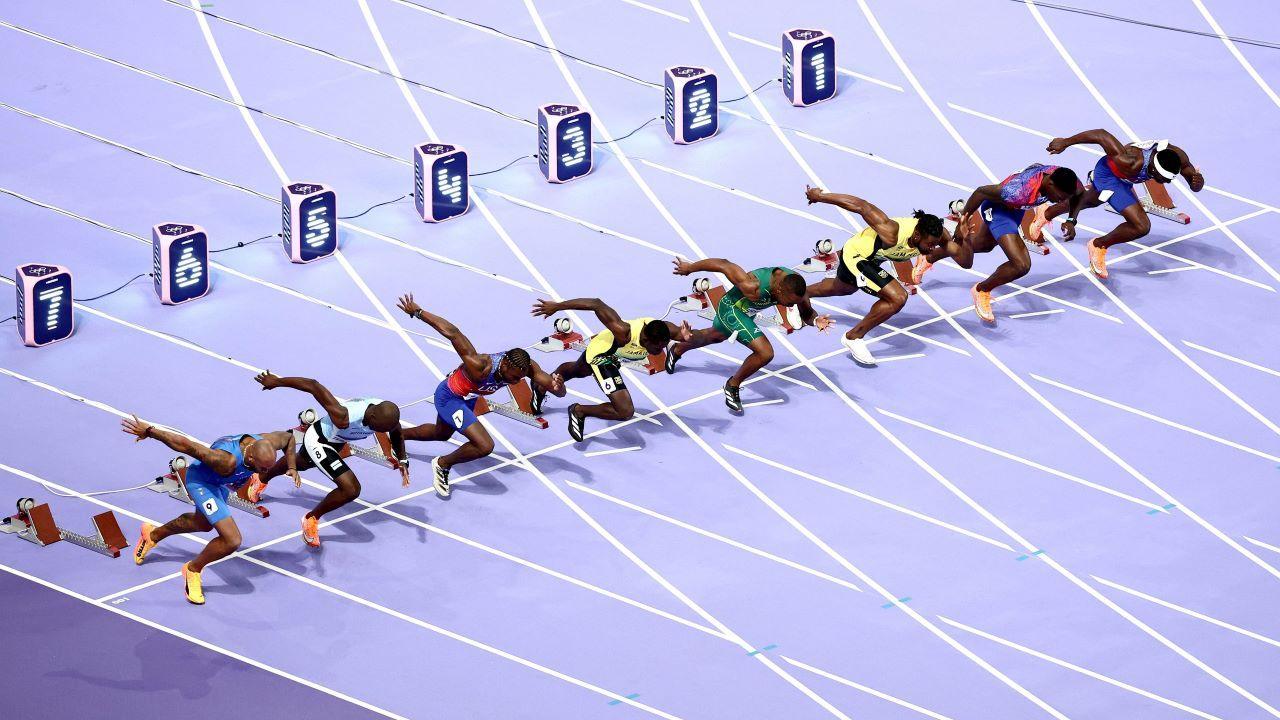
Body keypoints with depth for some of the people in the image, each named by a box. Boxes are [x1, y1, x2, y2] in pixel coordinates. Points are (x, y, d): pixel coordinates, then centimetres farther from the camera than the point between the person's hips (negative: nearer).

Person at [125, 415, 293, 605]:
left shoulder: (267, 443, -28)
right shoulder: (227, 461, -46)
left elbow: (288, 437, -2)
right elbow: (185, 445, -39)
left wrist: (291, 466, -12)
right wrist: (149, 431, -33)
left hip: (220, 482, 8)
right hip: (201, 481, -8)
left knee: (204, 524, 36)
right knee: (232, 540, -19)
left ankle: (153, 535, 61)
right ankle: (193, 570, 9)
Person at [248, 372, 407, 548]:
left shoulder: (387, 414, -28)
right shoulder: (343, 417, -46)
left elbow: (396, 433, -2)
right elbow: (313, 386, -37)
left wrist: (402, 460, -13)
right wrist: (277, 382, -26)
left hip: (335, 440, 8)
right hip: (318, 441, -8)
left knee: (301, 464, 36)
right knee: (351, 490, -20)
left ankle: (262, 479, 67)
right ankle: (311, 519, 6)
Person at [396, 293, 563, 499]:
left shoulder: (526, 367, -27)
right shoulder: (480, 366, -44)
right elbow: (452, 332, -41)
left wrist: (558, 387, -52)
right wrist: (418, 312, -37)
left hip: (466, 397, 7)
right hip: (448, 397, -7)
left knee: (441, 434, 34)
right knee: (485, 446, -21)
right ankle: (442, 465, 4)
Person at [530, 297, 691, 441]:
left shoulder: (665, 330, -31)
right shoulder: (624, 333, -45)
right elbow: (597, 304, -40)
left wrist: (685, 336, -40)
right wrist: (556, 306, -33)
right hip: (600, 354, -8)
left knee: (578, 371, 37)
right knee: (625, 411, -20)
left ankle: (541, 388, 66)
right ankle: (580, 411, 3)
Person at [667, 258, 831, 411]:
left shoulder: (795, 285, -27)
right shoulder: (754, 287, -44)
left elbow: (806, 314, -11)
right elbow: (722, 264, -34)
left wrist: (815, 321, -35)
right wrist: (690, 268, -20)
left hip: (745, 310, 8)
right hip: (731, 309, -8)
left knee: (715, 336, 36)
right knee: (765, 353, -22)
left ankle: (677, 350, 67)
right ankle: (732, 386, 4)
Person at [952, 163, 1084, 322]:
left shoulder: (1066, 182, -28)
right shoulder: (1020, 191, -45)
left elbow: (1080, 194, 0)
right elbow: (981, 192, -30)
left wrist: (1071, 221, -14)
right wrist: (965, 216, -14)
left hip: (1017, 207, 7)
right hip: (997, 208, -7)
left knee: (982, 246, 34)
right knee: (1021, 265, -24)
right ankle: (981, 291, 3)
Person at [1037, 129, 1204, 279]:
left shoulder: (1177, 157, -30)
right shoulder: (1131, 162, -44)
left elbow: (1193, 176, -14)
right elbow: (1102, 135, -37)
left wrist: (1197, 182, -40)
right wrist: (1065, 142, -26)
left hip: (1121, 177, 8)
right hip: (1108, 175, -7)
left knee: (1090, 200, 36)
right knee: (1142, 226, -22)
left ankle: (1046, 214, 65)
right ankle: (1098, 246, 5)